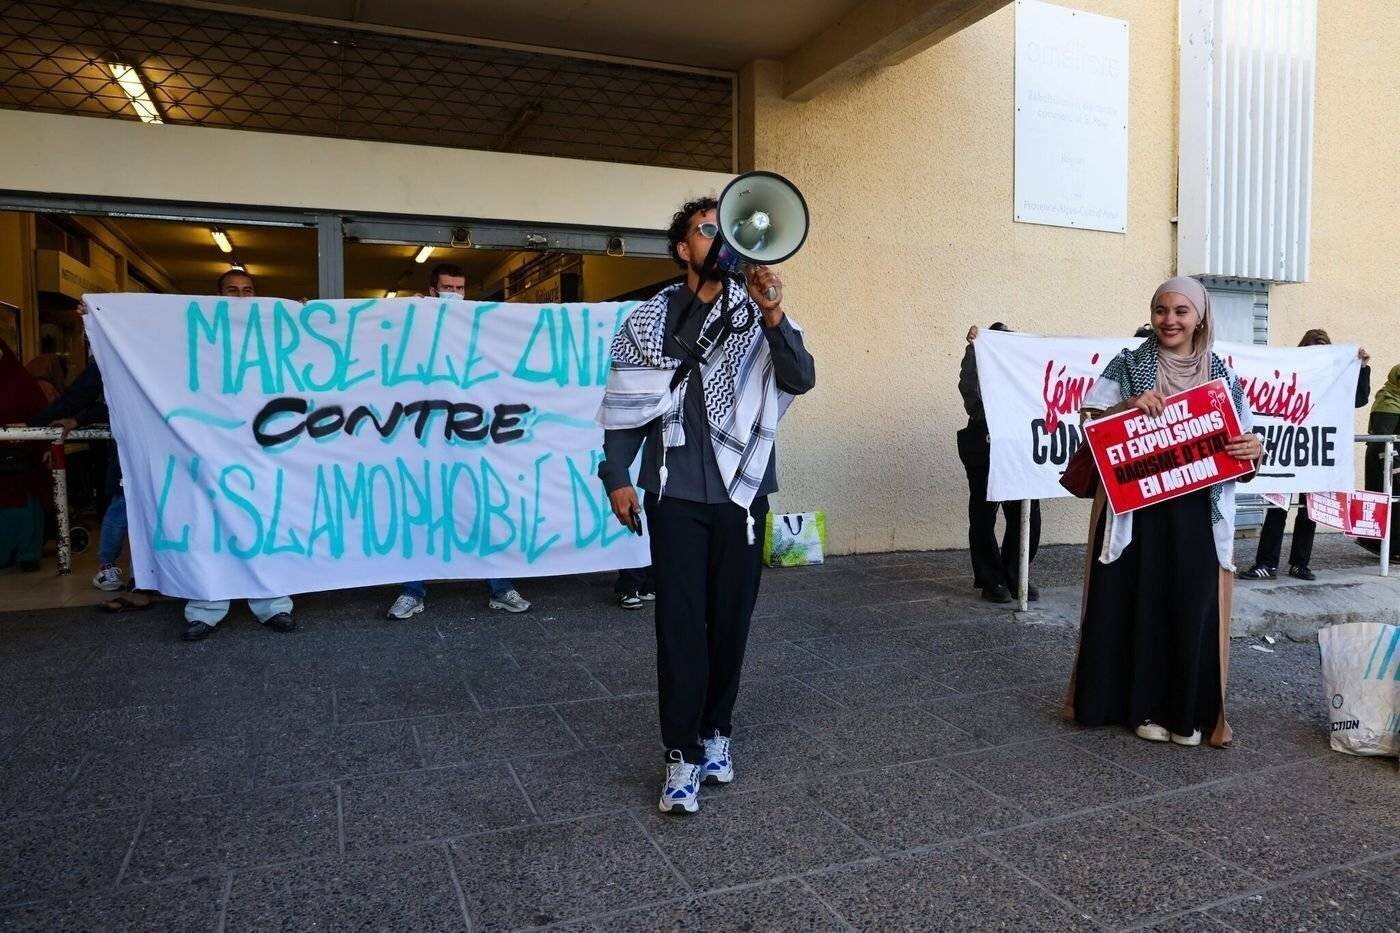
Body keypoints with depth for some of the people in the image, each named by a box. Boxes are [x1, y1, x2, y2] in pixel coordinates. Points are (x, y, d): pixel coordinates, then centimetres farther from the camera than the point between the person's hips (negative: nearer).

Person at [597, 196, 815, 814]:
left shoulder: (755, 314, 3)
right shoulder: (651, 320, 3)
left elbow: (801, 380, -10)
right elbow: (624, 404, 6)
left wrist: (774, 318, -25)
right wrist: (616, 477, -1)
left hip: (742, 491, 1)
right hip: (676, 492, -1)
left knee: (731, 619, 9)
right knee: (679, 622, -1)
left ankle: (716, 731, 26)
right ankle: (682, 754, 8)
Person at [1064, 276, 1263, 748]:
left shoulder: (1220, 375, 8)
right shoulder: (1127, 365, 2)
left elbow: (1240, 441, 10)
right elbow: (1091, 425, -3)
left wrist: (1254, 450, -12)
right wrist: (1129, 405, -21)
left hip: (1197, 514, 2)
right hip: (1136, 510, -2)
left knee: (1193, 607, 4)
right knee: (1141, 605, 3)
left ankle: (1189, 711, 20)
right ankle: (1144, 707, 18)